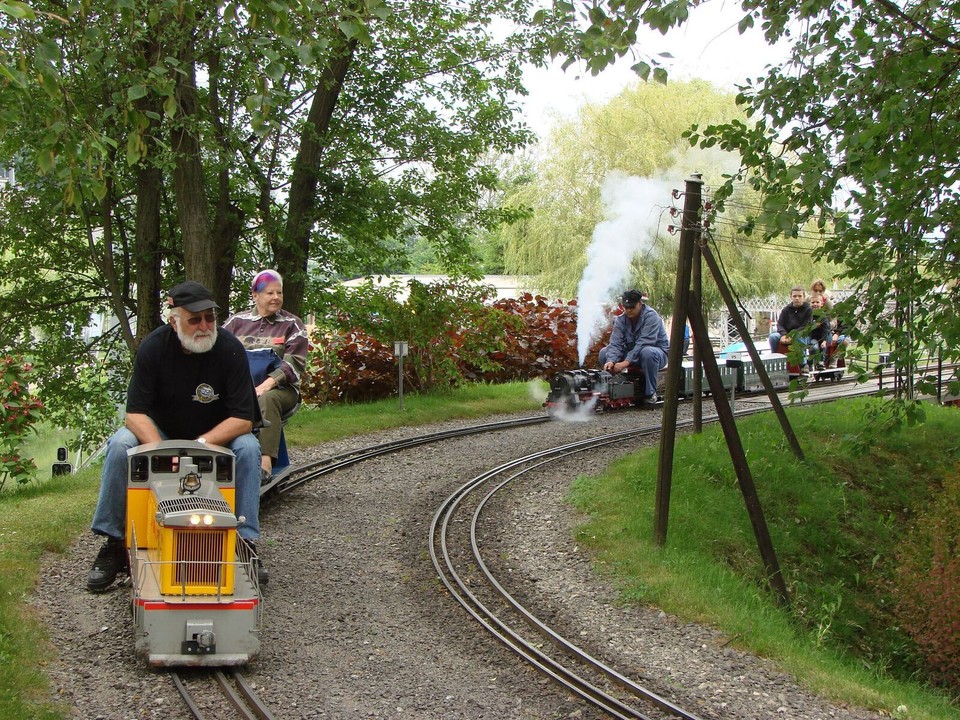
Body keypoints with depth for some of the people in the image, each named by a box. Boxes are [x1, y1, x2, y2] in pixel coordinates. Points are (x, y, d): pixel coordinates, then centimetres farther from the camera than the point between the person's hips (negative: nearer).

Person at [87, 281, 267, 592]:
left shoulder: (230, 349, -20)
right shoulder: (153, 347, -18)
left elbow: (243, 419, -22)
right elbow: (135, 413, -21)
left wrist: (200, 445, -35)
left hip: (217, 435, 0)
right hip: (160, 432, 1)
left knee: (248, 448, -29)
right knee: (120, 444, -26)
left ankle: (246, 542, -23)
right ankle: (113, 545, -18)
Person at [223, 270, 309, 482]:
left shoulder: (292, 325, 11)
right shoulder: (237, 321, 18)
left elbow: (294, 363, -1)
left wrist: (267, 384, -16)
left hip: (279, 388, -2)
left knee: (267, 400, -37)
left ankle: (266, 463, -45)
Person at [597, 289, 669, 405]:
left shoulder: (651, 316, -21)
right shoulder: (620, 320, -4)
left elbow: (643, 343, -32)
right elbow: (616, 344, -14)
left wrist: (626, 362, -39)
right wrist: (611, 361, -35)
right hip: (631, 354, 6)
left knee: (648, 352, -40)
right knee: (604, 352, -8)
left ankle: (650, 393, -26)